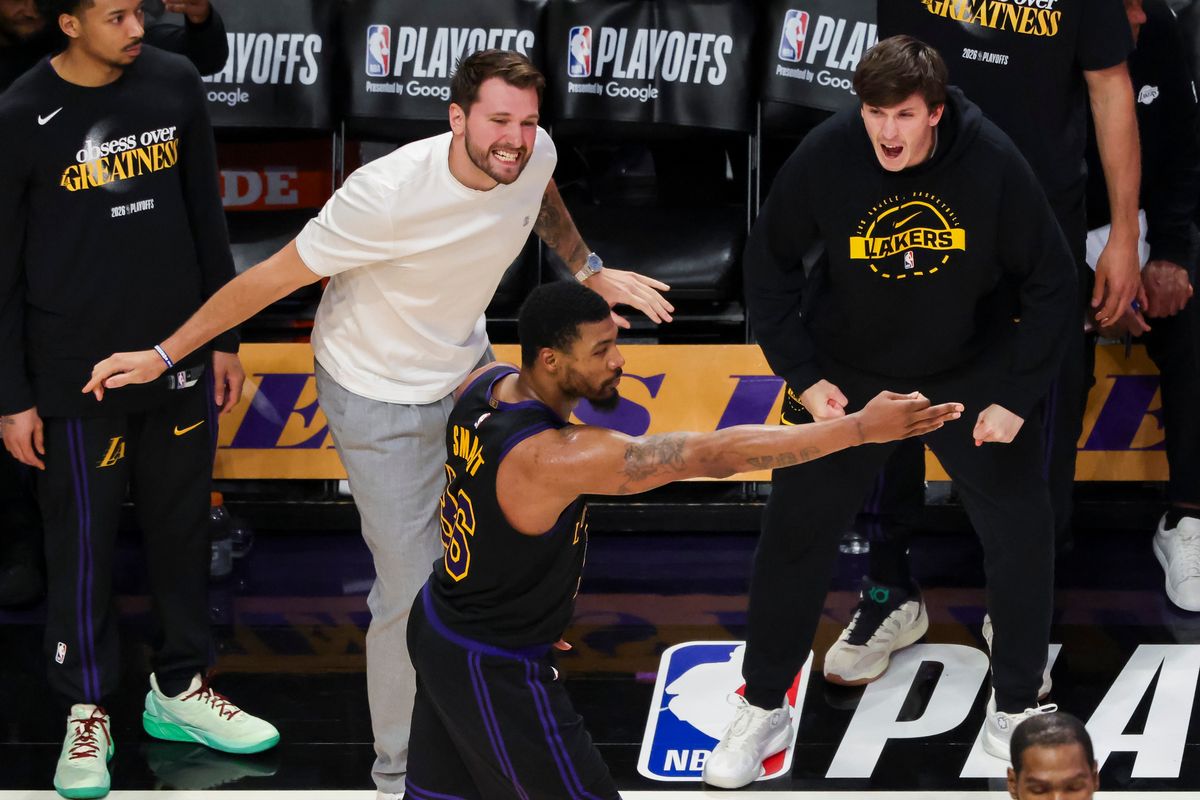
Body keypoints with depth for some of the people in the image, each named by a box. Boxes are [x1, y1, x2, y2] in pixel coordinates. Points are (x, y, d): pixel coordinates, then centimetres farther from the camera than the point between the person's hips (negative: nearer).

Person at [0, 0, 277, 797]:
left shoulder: (175, 84, -1)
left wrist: (225, 338, 11)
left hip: (179, 358, 4)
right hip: (77, 374, -4)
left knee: (184, 529, 13)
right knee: (83, 542, 5)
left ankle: (180, 688, 30)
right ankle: (87, 713, 19)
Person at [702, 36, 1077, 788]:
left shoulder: (993, 163, -24)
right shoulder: (826, 155, -23)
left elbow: (1050, 281, -11)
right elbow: (771, 262, -7)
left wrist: (1017, 396, -13)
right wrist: (802, 375, -11)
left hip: (972, 374, 0)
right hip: (848, 377, 0)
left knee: (1023, 535, 0)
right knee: (795, 534, 2)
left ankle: (1016, 713, 20)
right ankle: (763, 712, 21)